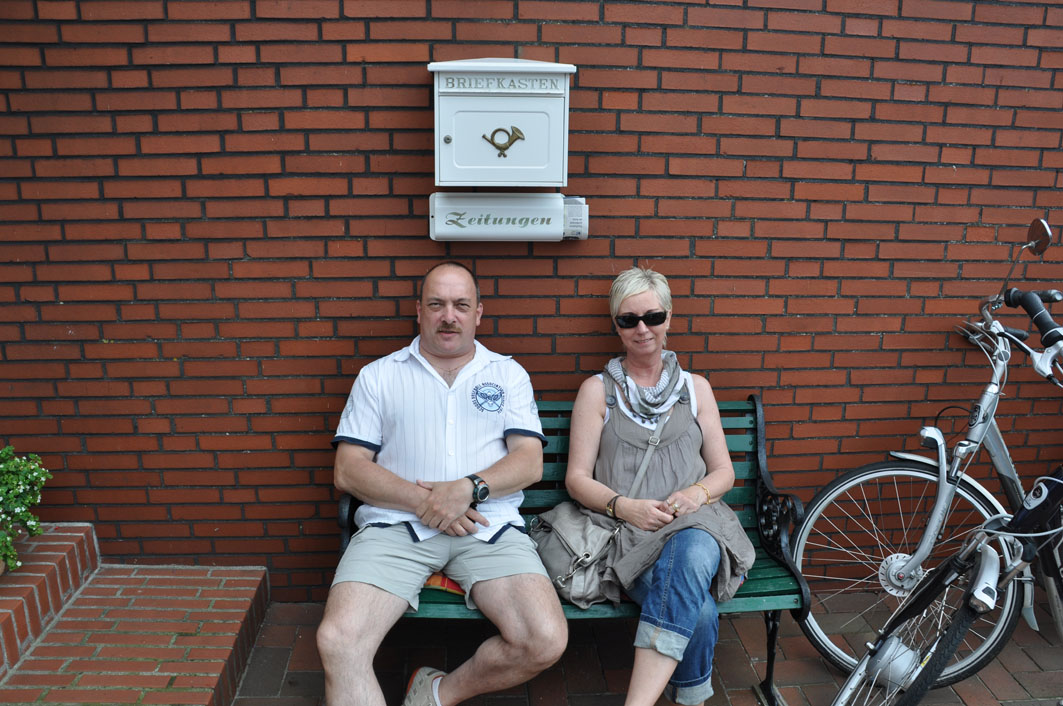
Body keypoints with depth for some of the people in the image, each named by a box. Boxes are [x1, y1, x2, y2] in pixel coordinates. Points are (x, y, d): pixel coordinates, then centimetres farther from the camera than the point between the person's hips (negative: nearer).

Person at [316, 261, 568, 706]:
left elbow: (530, 462, 6)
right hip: (396, 524, 0)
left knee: (546, 641, -20)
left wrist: (470, 488, -13)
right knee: (337, 641, -26)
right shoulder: (378, 376, 15)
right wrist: (422, 501, -9)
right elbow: (348, 470, 6)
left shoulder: (508, 374, 16)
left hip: (489, 526, 1)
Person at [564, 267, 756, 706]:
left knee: (692, 551, -38)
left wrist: (697, 493, -8)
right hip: (628, 533, -1)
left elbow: (723, 472, 16)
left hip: (696, 523, 2)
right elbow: (577, 479, 6)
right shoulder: (597, 390, 12)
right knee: (697, 612, -32)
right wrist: (623, 506, -14)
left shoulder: (695, 387, 19)